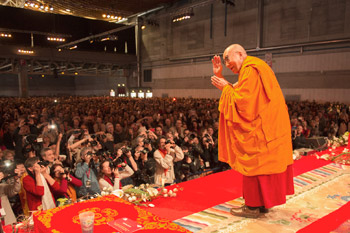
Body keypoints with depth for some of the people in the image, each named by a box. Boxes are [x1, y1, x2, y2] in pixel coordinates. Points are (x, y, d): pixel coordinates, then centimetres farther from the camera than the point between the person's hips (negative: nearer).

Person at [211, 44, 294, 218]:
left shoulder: (250, 70, -15)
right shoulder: (255, 68, 18)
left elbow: (243, 101, -23)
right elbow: (237, 94, 17)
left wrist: (226, 87, -10)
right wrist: (219, 77, 10)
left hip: (261, 130, -10)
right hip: (268, 126, 10)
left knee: (254, 164, -2)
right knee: (262, 164, 15)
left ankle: (253, 207, 8)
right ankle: (263, 202, 25)